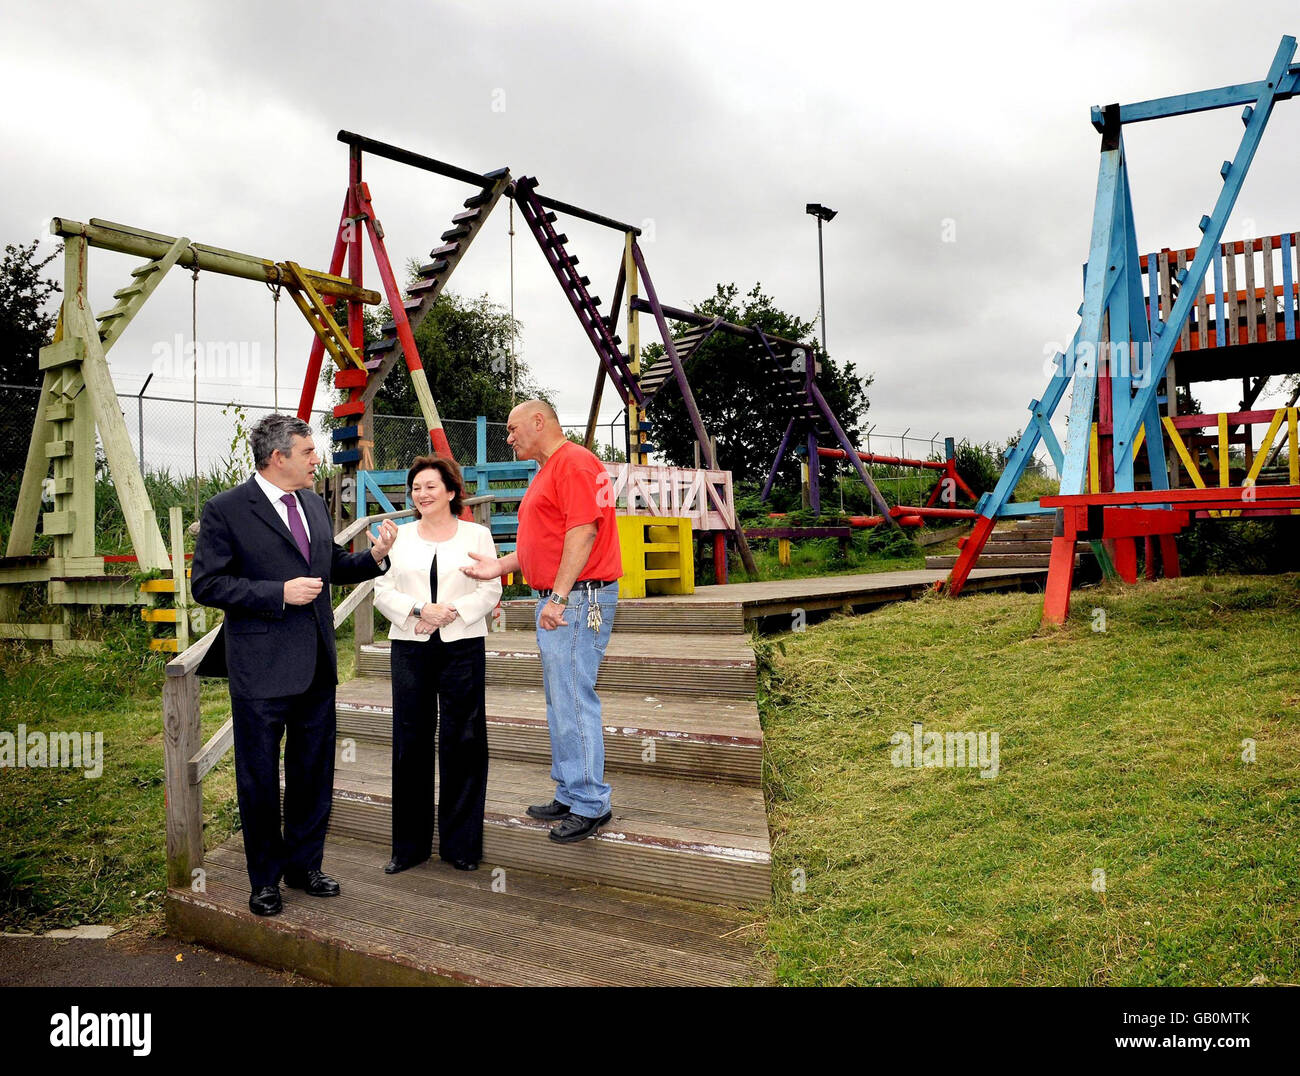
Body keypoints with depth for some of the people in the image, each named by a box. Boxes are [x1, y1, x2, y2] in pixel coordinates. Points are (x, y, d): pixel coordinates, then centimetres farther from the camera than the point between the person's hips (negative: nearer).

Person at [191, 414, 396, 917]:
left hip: (317, 666, 6)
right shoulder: (225, 510, -10)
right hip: (261, 668, -6)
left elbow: (333, 565, 19)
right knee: (259, 777, 8)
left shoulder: (313, 503, 10)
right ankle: (265, 879, 25)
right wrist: (279, 593, -19)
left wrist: (374, 555, 1)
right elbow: (207, 584, -12)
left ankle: (304, 865, 33)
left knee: (314, 771, 16)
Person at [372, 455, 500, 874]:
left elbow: (490, 590, 0)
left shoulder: (476, 534, 6)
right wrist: (419, 610, -11)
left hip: (462, 646, -1)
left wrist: (451, 613, -13)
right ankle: (409, 844, 16)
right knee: (410, 742, 4)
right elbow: (383, 591, 6)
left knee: (462, 741, 0)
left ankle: (461, 843, 13)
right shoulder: (399, 536, 12)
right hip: (410, 649, 2)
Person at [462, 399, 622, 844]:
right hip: (553, 601, 11)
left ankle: (590, 804, 1)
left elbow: (582, 532, -20)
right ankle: (570, 796, 23)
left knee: (573, 700, -8)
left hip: (578, 598, -11)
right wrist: (500, 565, 9)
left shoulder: (575, 463, -11)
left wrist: (559, 596, -23)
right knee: (560, 702, 14)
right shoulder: (547, 472, 22)